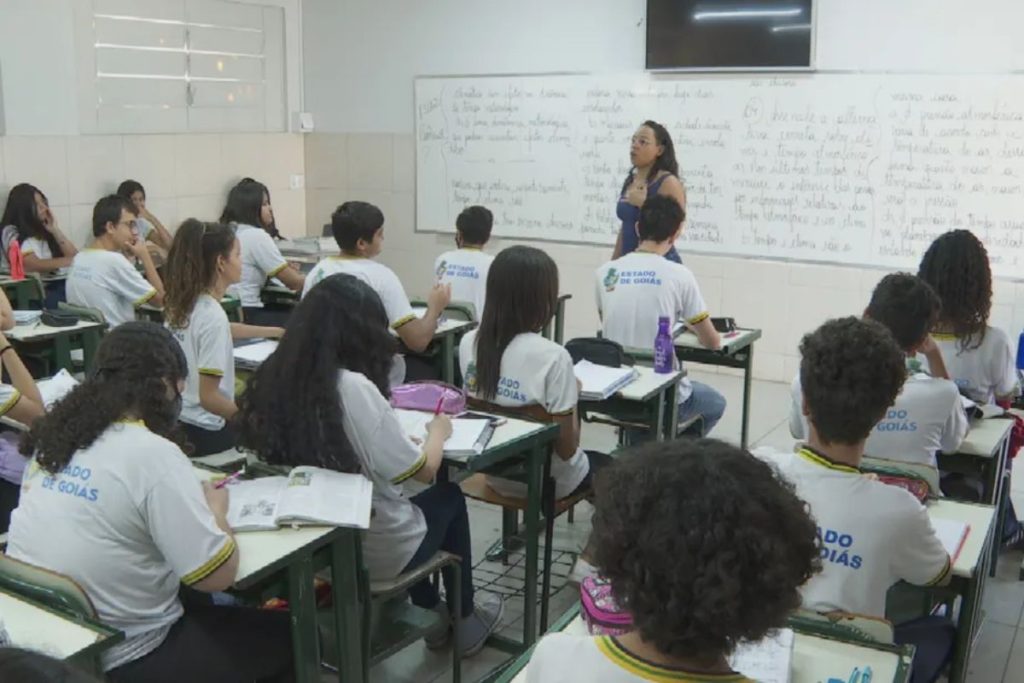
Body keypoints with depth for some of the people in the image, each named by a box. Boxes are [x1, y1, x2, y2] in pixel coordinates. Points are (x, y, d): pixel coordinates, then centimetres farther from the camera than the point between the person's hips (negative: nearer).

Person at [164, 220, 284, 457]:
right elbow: (208, 397, -25)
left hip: (176, 421, 8)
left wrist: (276, 332, 36)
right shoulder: (212, 315, -24)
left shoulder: (184, 304, 2)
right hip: (203, 433, -8)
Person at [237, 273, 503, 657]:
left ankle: (432, 614, 41)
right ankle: (466, 622, 35)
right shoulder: (354, 388, -26)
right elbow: (423, 471, -16)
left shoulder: (274, 377, -8)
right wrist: (438, 430, 4)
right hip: (374, 551, -6)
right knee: (448, 497, 21)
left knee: (412, 502, 30)